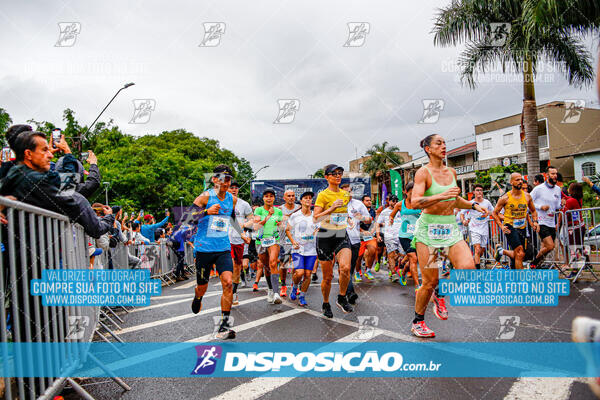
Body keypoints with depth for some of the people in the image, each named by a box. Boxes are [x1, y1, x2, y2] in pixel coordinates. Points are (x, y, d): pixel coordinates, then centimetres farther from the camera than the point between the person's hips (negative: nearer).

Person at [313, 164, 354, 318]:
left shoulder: (346, 194, 10)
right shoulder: (323, 195, -6)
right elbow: (315, 218, -15)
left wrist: (347, 218, 14)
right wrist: (331, 209, -24)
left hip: (342, 236, 3)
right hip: (325, 237, -3)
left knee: (345, 268, -22)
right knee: (328, 276, 3)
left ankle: (342, 298, 1)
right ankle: (326, 304, 27)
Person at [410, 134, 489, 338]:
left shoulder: (451, 172, 12)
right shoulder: (423, 172, -8)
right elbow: (414, 202, -21)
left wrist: (473, 205, 14)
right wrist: (442, 196, -30)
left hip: (451, 227, 5)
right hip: (428, 228, -5)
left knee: (468, 268, -16)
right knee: (430, 281, -2)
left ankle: (439, 294, 14)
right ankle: (417, 322, 20)